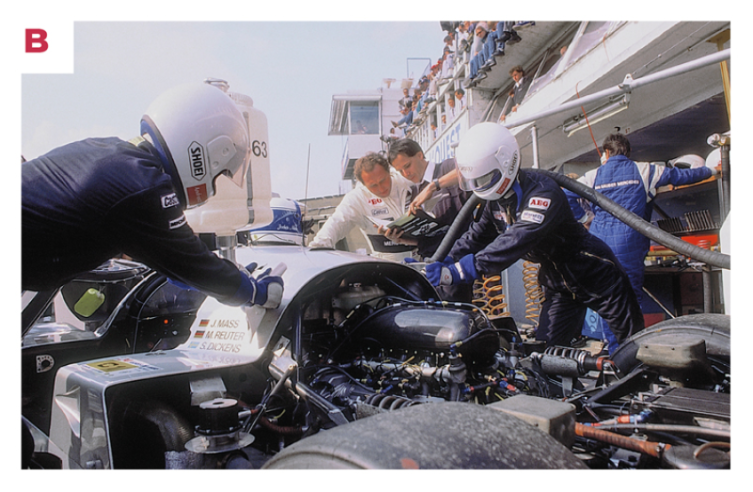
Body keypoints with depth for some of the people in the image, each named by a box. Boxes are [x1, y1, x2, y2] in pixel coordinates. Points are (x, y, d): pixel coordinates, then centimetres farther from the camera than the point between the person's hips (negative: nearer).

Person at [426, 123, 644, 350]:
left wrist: (459, 271, -49)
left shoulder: (543, 193, -32)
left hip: (594, 274, -7)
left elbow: (514, 243, -43)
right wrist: (444, 265, -16)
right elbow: (476, 236, 0)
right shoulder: (497, 201, -3)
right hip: (558, 283, 7)